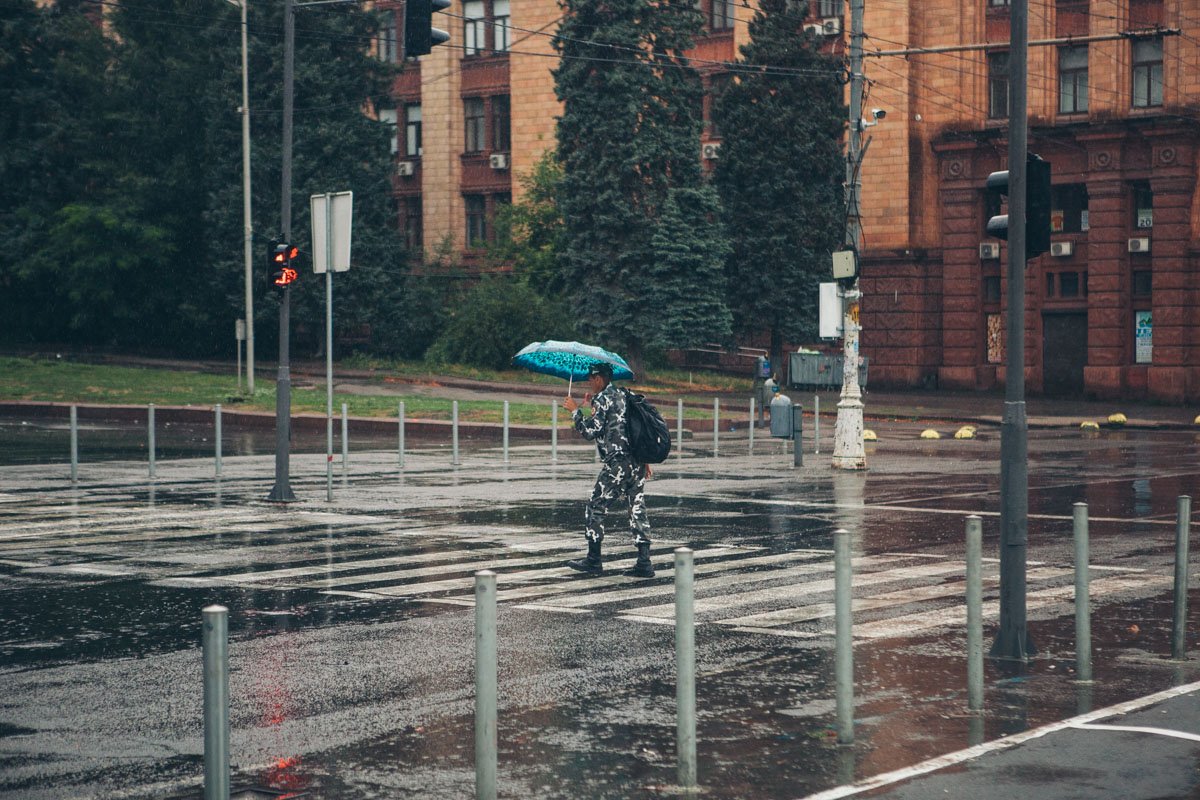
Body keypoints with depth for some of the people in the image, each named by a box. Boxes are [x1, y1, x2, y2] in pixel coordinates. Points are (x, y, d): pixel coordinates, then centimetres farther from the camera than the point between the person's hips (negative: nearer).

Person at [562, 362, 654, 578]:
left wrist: (575, 411, -2)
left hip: (616, 464, -8)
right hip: (638, 462, 8)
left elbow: (591, 431, -12)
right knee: (638, 510, 5)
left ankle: (593, 560, 7)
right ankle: (644, 562, -1)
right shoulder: (625, 396, 18)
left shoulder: (602, 399, -7)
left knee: (595, 509, 4)